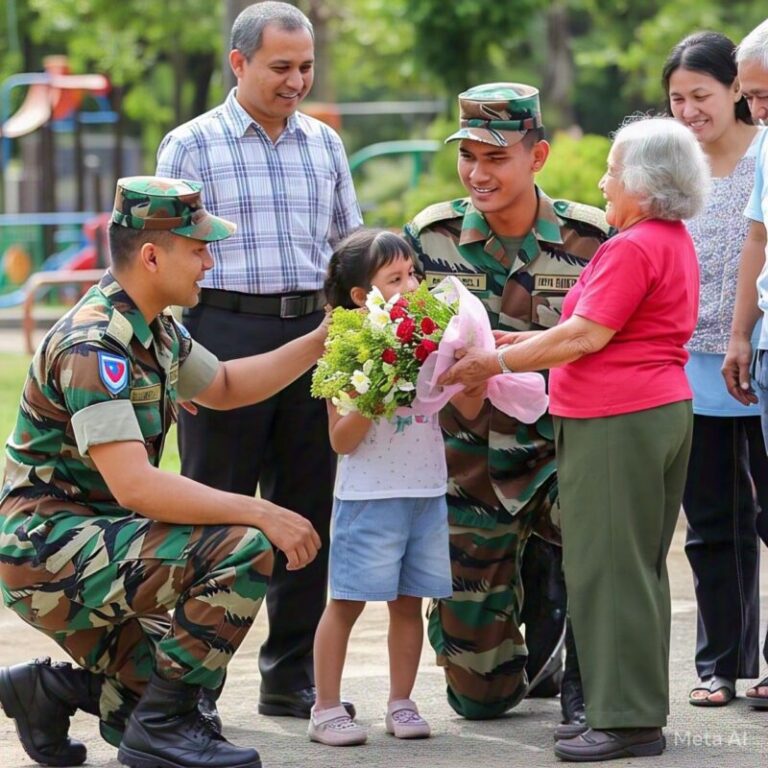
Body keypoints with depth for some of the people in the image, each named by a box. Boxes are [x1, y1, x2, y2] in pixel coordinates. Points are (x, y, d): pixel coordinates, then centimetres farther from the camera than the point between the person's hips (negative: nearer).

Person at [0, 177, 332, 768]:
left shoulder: (155, 329, 8)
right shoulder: (93, 345, -22)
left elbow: (223, 387, 28)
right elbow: (133, 484, -30)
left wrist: (322, 342, 17)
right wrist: (259, 512, -29)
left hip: (91, 553, 10)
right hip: (52, 556, -10)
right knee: (243, 549, -23)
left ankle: (51, 689, 18)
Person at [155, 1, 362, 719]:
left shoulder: (324, 144, 13)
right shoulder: (190, 146, 0)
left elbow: (350, 245, 20)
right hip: (226, 331, -4)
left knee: (307, 511, 7)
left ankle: (291, 675, 17)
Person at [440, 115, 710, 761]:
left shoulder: (633, 248, -16)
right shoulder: (674, 242, 16)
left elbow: (585, 337, -18)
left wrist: (497, 362, -11)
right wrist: (524, 343, 16)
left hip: (618, 422, -10)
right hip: (664, 410, 10)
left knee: (609, 567, -6)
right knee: (638, 568, 14)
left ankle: (627, 720, -5)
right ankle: (642, 708, 18)